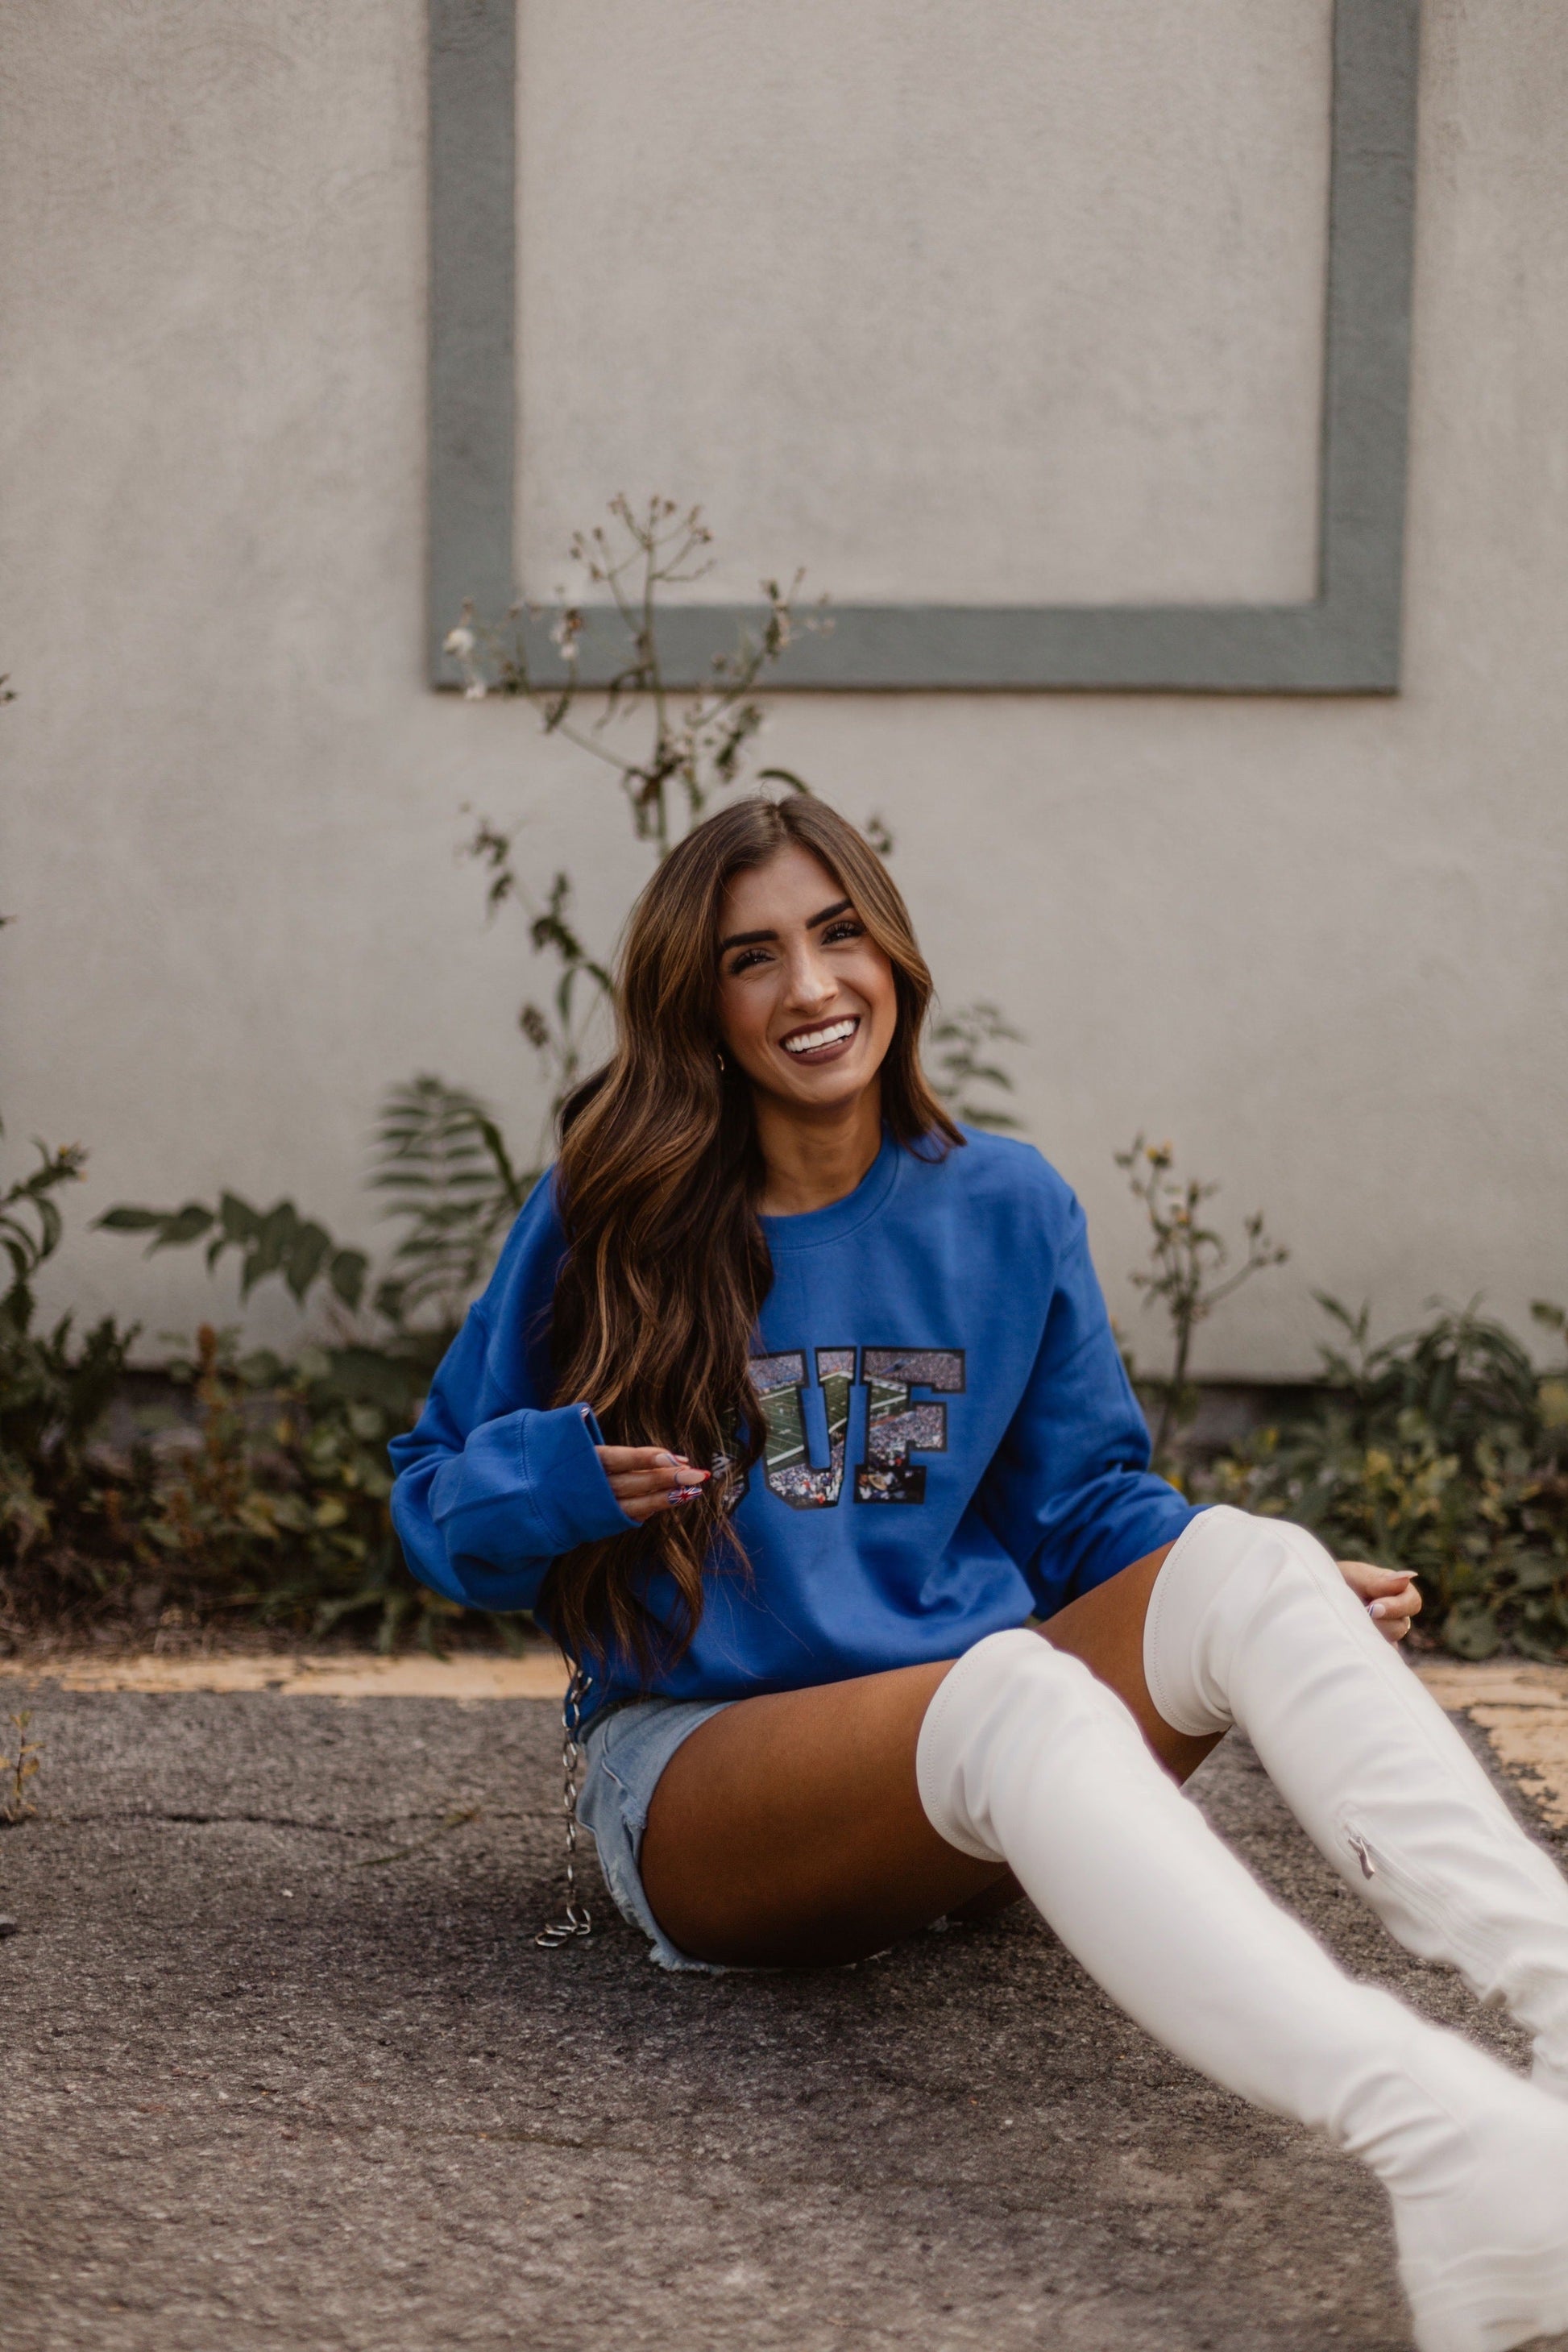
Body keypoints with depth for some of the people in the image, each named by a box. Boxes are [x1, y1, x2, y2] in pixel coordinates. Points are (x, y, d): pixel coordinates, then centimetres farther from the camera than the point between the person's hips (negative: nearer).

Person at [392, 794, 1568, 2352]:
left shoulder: (1006, 1210, 10)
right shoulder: (606, 1220, 3)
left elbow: (1085, 1502, 15)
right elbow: (435, 1497, 10)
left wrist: (1288, 1605, -4)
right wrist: (556, 1480, -14)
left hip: (976, 1796, 4)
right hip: (694, 1763, -3)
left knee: (1245, 1563, -26)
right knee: (1014, 1688, -37)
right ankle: (1436, 2135, -64)